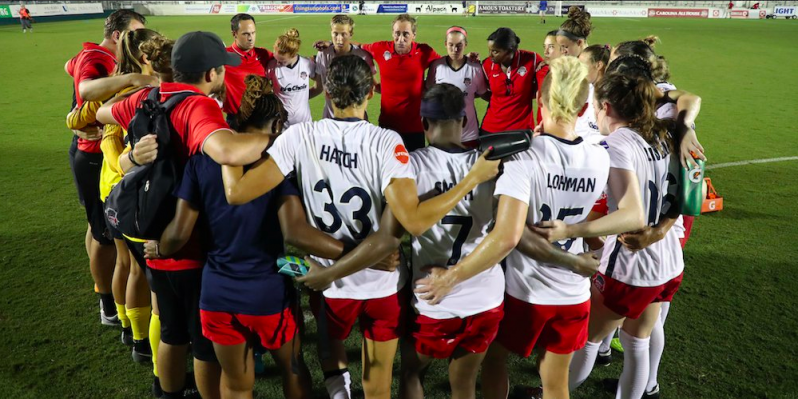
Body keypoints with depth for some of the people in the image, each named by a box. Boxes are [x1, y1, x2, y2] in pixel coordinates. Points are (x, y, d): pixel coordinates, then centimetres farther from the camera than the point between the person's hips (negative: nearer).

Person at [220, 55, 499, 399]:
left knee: (331, 343, 36)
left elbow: (237, 193, -15)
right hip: (384, 283, -1)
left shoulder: (300, 137, -15)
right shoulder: (385, 142, -21)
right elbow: (414, 221, -28)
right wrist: (474, 178, -20)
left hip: (328, 281, 1)